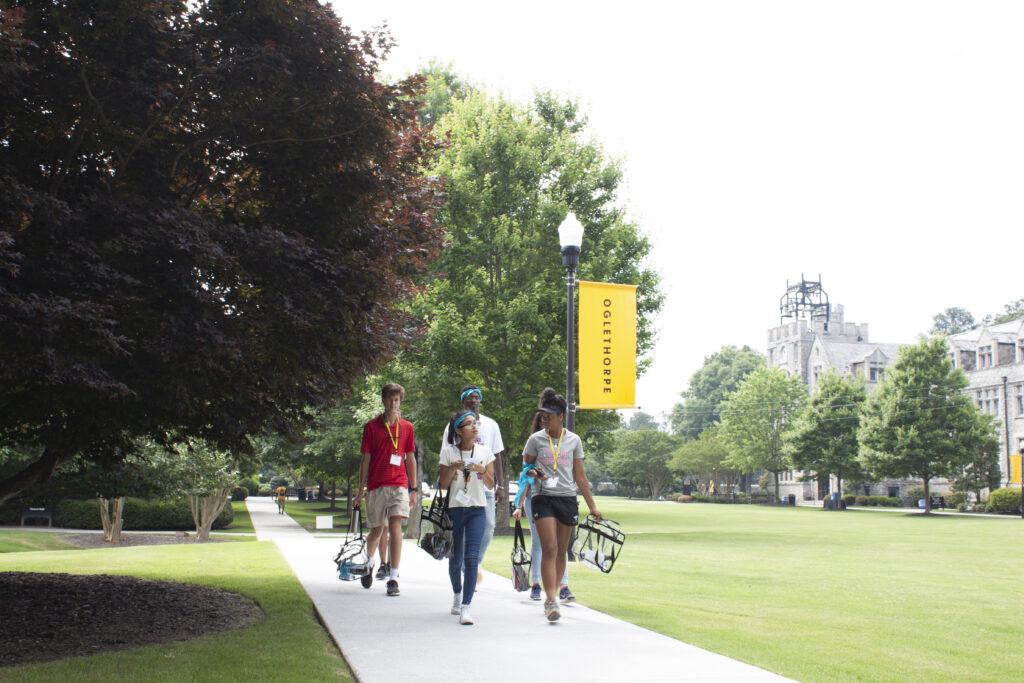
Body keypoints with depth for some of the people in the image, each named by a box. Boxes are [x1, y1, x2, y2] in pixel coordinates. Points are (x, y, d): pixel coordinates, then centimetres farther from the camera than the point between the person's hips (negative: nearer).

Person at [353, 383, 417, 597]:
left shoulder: (406, 427, 8)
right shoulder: (371, 426, 4)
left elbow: (410, 459, 12)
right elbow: (365, 459, 4)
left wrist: (414, 489, 9)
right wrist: (361, 490, 3)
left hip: (399, 484, 0)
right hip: (376, 486, 0)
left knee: (395, 526, -13)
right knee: (377, 530, 8)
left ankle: (393, 579, -11)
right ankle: (370, 563, 38)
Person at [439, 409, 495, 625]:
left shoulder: (485, 452, 2)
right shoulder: (449, 452, 0)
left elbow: (490, 485, 3)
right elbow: (443, 484, 2)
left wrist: (482, 471, -15)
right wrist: (452, 468, -15)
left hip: (477, 510, 0)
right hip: (454, 509, 0)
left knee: (472, 557, -14)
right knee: (455, 559, 8)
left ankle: (466, 607, -14)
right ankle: (457, 594, 37)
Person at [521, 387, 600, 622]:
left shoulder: (574, 440, 7)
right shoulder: (535, 440, 4)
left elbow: (580, 476, 11)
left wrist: (592, 506, 9)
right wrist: (534, 473, -12)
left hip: (567, 499, 2)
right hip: (543, 497, -2)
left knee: (561, 551, 7)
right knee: (549, 548, -15)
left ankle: (551, 597, 21)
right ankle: (550, 600, -18)